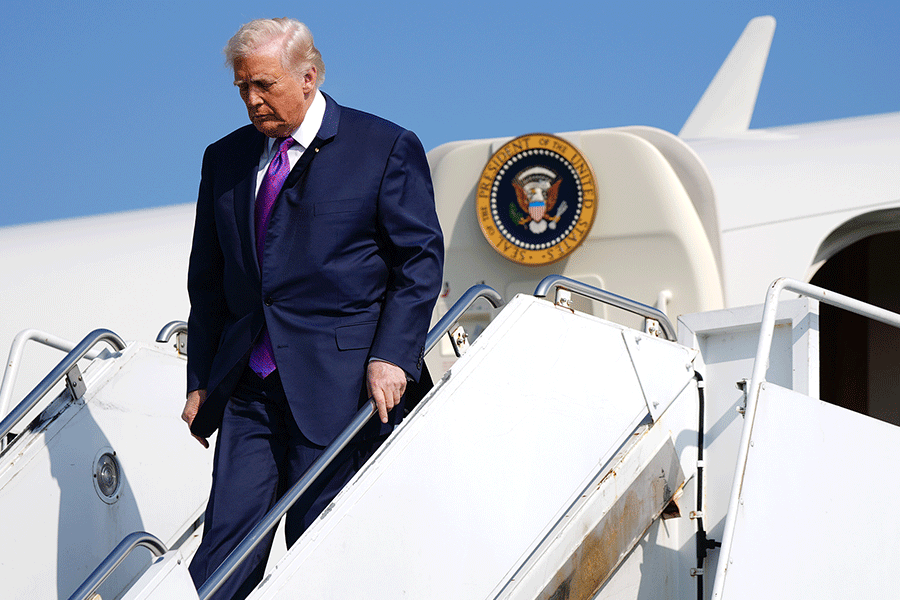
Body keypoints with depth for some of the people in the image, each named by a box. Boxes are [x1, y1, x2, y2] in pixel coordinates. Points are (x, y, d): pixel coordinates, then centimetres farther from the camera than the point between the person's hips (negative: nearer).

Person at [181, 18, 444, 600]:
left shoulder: (386, 148, 0)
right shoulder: (225, 159, 14)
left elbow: (421, 258, -1)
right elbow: (207, 279, 20)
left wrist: (392, 357, -12)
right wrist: (201, 382, 14)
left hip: (338, 388, -4)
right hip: (248, 390, 4)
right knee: (227, 538, -5)